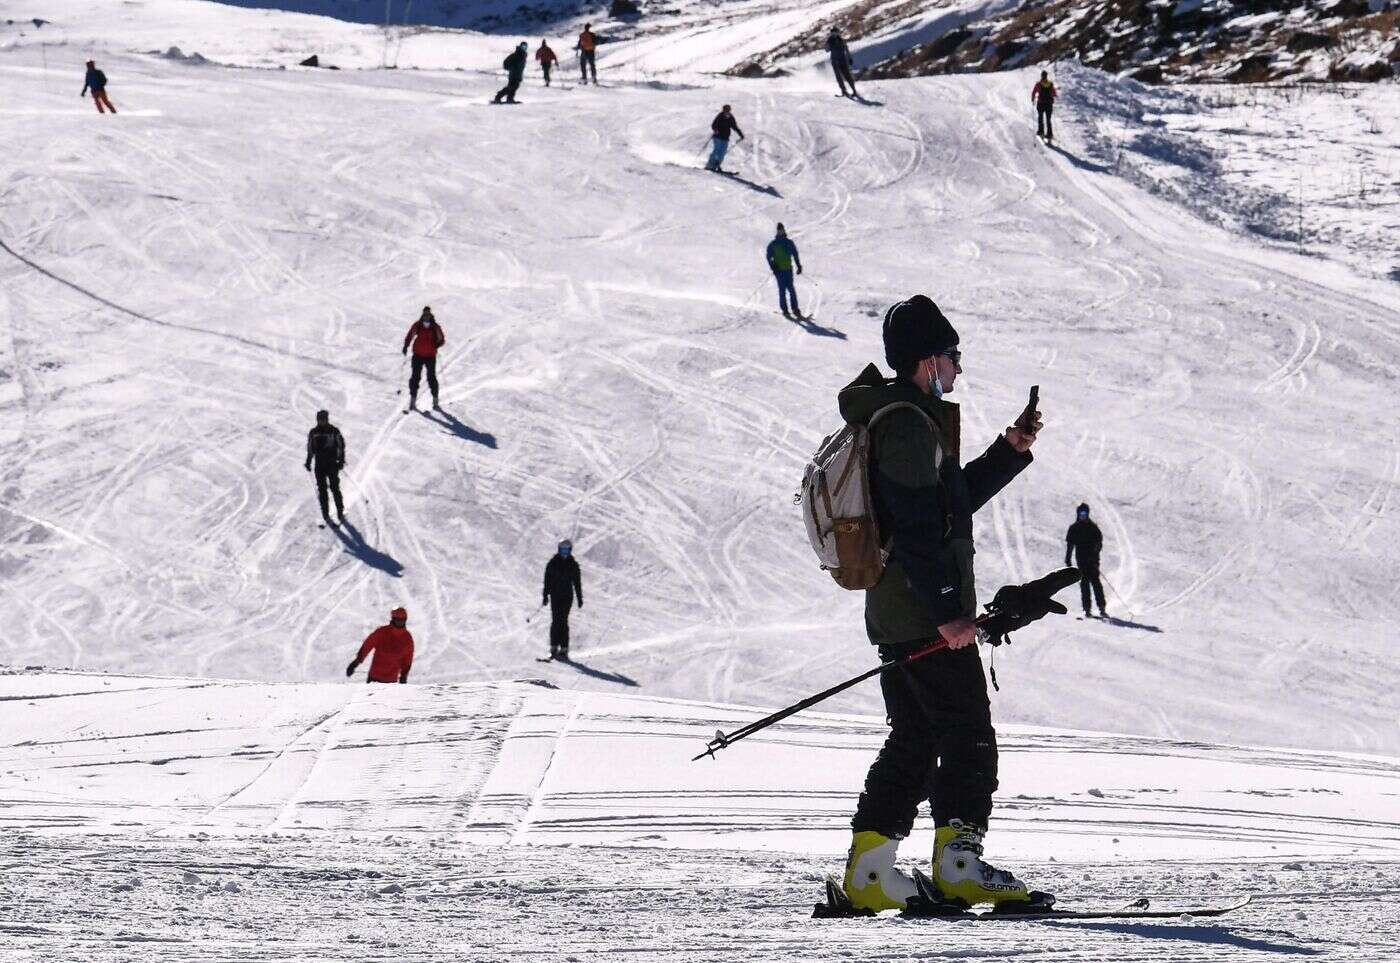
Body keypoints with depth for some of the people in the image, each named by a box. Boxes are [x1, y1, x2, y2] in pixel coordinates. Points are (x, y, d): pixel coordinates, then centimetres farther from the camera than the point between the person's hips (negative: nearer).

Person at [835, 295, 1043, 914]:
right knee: (968, 738, -6)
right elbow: (917, 531, -22)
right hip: (925, 614, -10)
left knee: (914, 741, 13)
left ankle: (868, 869, 10)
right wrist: (947, 611, -23)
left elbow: (953, 500, 29)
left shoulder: (897, 418, 19)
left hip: (893, 615, 10)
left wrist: (1010, 451, 22)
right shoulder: (908, 426, -15)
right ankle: (957, 862, -8)